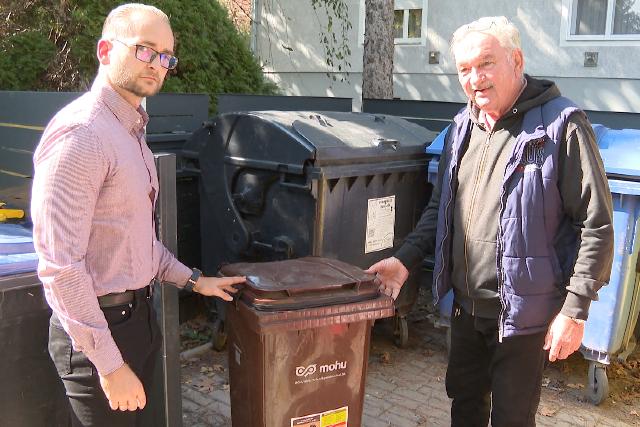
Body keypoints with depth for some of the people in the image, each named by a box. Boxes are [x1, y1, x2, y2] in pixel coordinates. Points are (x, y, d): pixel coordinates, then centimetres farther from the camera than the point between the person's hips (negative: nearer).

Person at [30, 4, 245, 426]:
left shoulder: (131, 132, 11)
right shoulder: (79, 134, -20)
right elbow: (60, 265, -24)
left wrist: (192, 279, 16)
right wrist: (109, 364, -21)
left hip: (138, 314, 9)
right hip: (98, 328, -9)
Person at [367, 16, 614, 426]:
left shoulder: (561, 126, -14)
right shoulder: (462, 128, 6)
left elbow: (596, 225, -14)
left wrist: (575, 310, -16)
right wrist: (405, 258, 3)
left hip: (523, 309, -6)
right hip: (466, 304, 6)